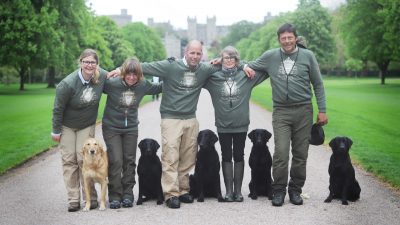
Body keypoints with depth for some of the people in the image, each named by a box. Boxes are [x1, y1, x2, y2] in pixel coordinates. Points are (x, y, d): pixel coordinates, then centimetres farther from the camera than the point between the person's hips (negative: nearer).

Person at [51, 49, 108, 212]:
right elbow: (58, 108, -15)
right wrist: (56, 131, -8)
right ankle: (73, 200, 1)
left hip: (87, 125, 2)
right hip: (67, 125, -2)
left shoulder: (101, 76, -15)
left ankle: (91, 198, 4)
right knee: (69, 160, -2)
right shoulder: (68, 84, -26)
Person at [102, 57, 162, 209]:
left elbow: (157, 88, 11)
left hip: (131, 128, 3)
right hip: (111, 128, -3)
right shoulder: (112, 84, -18)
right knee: (115, 161, -8)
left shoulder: (142, 85, -6)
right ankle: (115, 196, 2)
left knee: (129, 161, 6)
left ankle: (127, 194, 16)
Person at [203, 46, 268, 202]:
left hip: (241, 125, 0)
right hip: (223, 125, 0)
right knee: (226, 157, 6)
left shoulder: (246, 75, 2)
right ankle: (228, 190, 12)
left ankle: (238, 190, 15)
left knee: (239, 157, 8)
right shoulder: (213, 77, 1)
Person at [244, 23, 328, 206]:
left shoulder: (307, 56, 4)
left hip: (303, 110, 1)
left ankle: (295, 190, 18)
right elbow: (251, 66, 21)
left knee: (300, 154, 5)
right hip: (281, 111, 0)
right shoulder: (270, 56, 5)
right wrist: (244, 66, -3)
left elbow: (318, 84, 8)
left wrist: (322, 110, 4)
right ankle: (278, 190, 3)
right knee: (281, 152, -10)